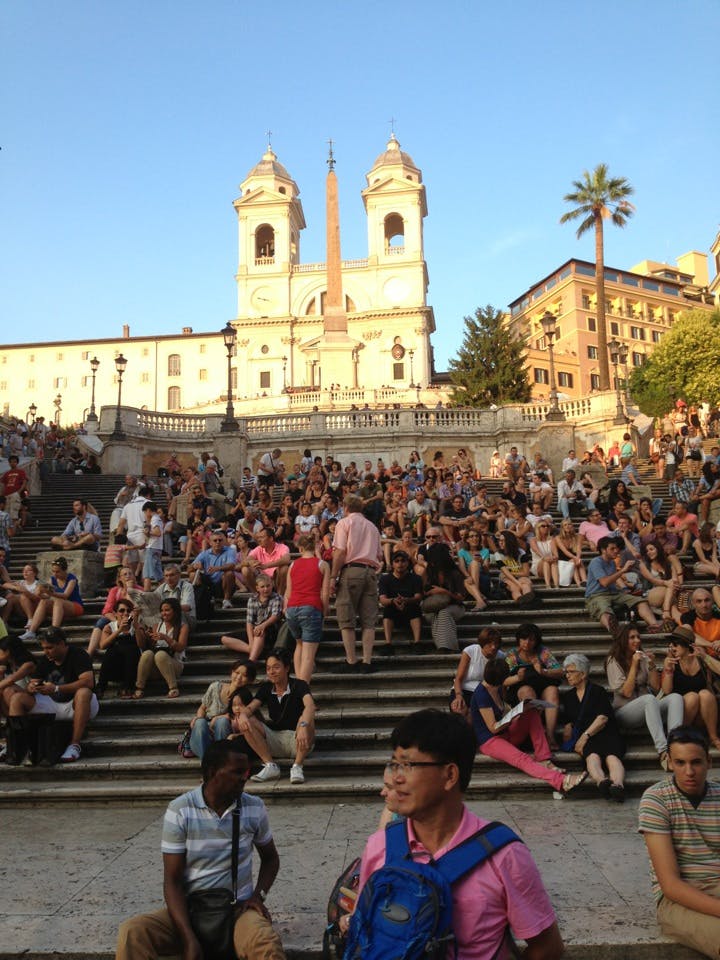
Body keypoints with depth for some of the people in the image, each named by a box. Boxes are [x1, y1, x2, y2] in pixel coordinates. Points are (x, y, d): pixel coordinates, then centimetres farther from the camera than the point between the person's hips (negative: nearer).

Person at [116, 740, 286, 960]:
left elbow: (270, 858, 15)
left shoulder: (254, 808, -2)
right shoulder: (179, 810, -9)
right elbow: (172, 881, -8)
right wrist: (189, 939, -19)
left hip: (238, 909, -1)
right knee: (132, 932, -26)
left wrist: (258, 894, -5)